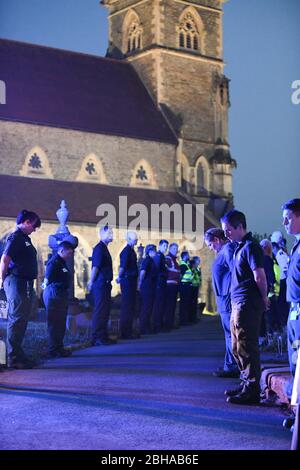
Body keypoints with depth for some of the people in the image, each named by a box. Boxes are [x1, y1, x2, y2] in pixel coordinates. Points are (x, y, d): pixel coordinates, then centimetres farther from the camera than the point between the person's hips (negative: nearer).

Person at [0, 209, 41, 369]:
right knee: (17, 319, -8)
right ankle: (14, 358, -5)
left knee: (21, 319, 12)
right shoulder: (16, 237, -12)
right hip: (16, 282, -10)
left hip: (25, 283, 10)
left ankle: (17, 354, 19)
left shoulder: (25, 238, 18)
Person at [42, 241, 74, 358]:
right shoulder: (54, 262, -15)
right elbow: (47, 280, -19)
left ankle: (59, 348, 22)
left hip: (61, 295, 10)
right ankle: (54, 350, -2)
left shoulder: (61, 262, 17)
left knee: (60, 324, 14)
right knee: (55, 324, -6)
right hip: (54, 295, -10)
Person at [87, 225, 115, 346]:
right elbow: (95, 267, -17)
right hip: (100, 285, -10)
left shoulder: (104, 248, 18)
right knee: (100, 311, -8)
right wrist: (91, 283, -17)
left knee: (105, 311, 12)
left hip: (105, 285, 10)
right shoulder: (99, 248, -13)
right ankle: (97, 338, -6)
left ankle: (103, 336, 18)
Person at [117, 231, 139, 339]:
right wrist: (119, 277, -18)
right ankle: (125, 333, -4)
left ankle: (128, 331, 17)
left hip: (132, 281, 10)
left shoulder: (132, 251, 17)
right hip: (127, 280, -10)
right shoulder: (126, 251, -13)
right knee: (126, 307, -7)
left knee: (131, 307, 11)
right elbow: (123, 266, -23)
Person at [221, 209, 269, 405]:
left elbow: (260, 277, -19)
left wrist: (263, 298, -6)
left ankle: (252, 390, -2)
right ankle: (247, 384, 27)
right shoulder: (240, 247, 17)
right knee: (238, 348, 17)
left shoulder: (250, 247, -14)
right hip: (239, 304, 10)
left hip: (247, 305, -10)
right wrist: (263, 299, 15)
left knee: (247, 348, -7)